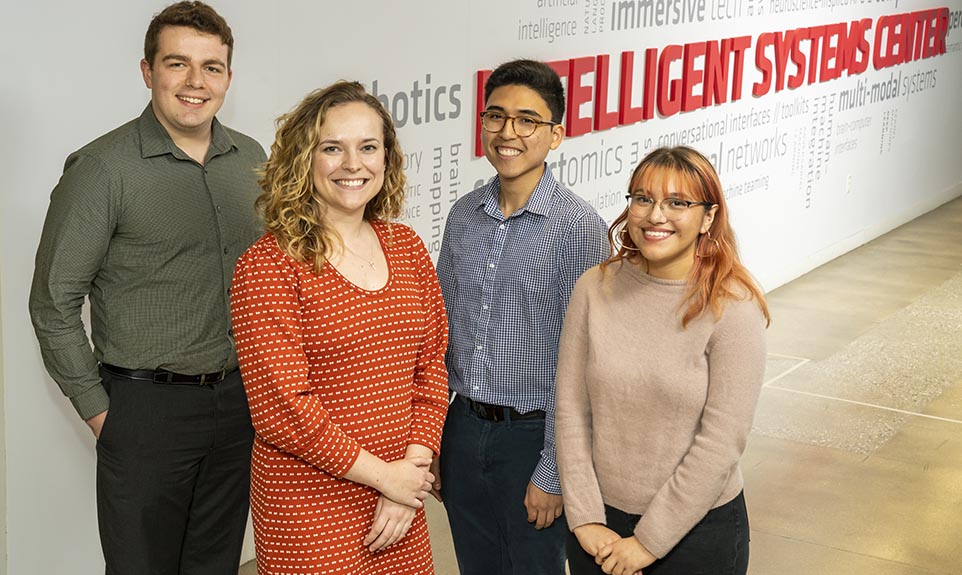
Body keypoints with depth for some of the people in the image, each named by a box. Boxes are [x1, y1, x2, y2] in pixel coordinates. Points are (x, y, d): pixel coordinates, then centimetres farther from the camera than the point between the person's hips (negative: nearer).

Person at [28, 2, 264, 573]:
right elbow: (54, 303, -8)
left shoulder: (250, 159, 6)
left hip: (240, 400, 5)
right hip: (146, 411, -5)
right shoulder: (103, 168, -11)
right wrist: (98, 409, -7)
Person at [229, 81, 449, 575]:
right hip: (310, 507, -5)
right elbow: (282, 408, -16)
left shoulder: (407, 248, 5)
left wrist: (413, 468, -6)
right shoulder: (268, 266, -12)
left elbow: (431, 365, 6)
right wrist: (383, 474, -13)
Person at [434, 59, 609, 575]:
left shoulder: (578, 228, -15)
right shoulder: (463, 216, 3)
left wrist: (552, 472, -14)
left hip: (532, 434, -5)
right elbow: (441, 333, 10)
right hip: (463, 428, 5)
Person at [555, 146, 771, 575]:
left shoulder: (733, 309, -14)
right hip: (598, 523, 3)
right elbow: (572, 411, -3)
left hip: (698, 528, -3)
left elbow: (721, 443, -14)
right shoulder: (595, 288, -5)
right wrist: (585, 521, -7)